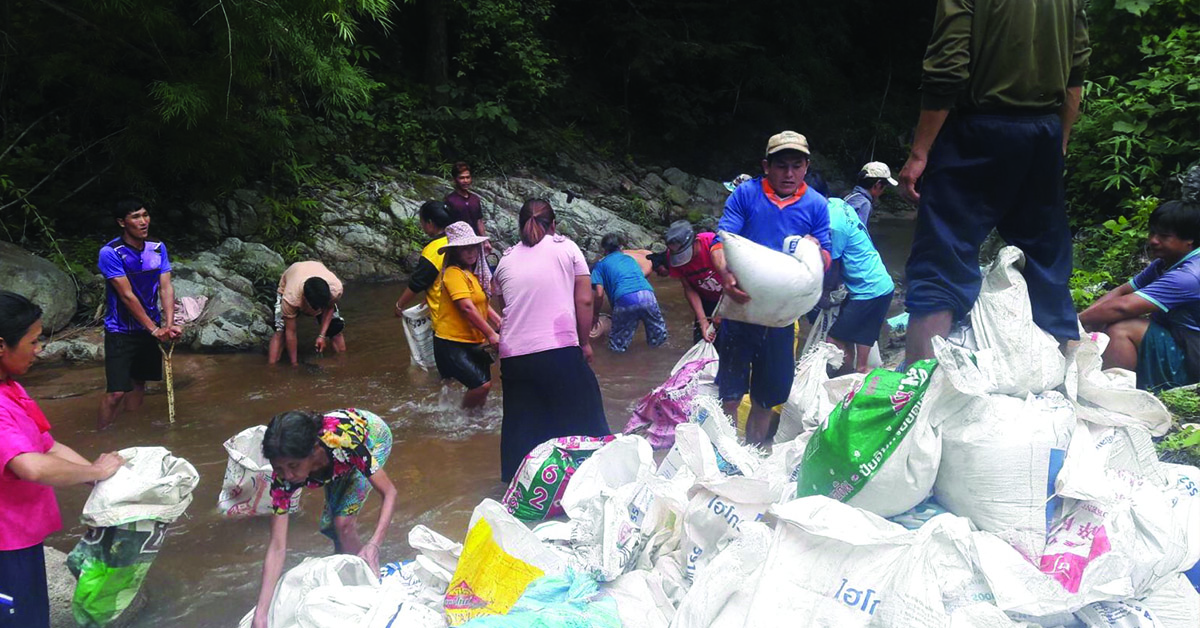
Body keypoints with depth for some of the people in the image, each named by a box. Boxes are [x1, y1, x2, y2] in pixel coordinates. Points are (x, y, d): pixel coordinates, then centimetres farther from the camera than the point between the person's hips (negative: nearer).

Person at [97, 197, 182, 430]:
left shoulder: (158, 248, -1)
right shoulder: (110, 253, -18)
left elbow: (166, 287, -6)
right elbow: (127, 296, -19)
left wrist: (169, 325, -20)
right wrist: (155, 329, -20)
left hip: (151, 328, 6)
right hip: (120, 331, -5)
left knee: (139, 383, 16)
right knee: (116, 391, -10)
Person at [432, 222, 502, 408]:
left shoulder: (473, 274, 16)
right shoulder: (454, 273, -14)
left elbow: (483, 305, 16)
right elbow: (466, 308, -21)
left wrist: (501, 322, 0)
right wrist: (491, 334, -21)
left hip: (473, 342, 9)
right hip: (452, 342, -9)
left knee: (481, 387, 12)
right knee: (481, 384, -20)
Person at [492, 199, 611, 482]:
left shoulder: (506, 260, 16)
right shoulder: (566, 248, 7)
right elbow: (584, 301, 1)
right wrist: (584, 342, 10)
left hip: (513, 356, 3)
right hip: (559, 351, -3)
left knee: (522, 428, 13)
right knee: (580, 420, 10)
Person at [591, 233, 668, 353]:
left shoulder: (600, 265, 20)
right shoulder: (630, 259, 32)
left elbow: (599, 294, 8)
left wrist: (596, 314, 23)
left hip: (625, 299, -3)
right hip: (647, 295, 3)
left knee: (618, 346, 12)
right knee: (658, 341, 21)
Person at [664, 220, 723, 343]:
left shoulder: (713, 244, -34)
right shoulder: (673, 257, -20)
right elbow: (689, 289, -14)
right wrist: (703, 320, -22)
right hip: (706, 300, 4)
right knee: (701, 340, -1)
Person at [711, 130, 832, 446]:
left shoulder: (817, 205, 3)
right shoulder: (745, 194, -4)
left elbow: (826, 260, 4)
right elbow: (721, 241, -12)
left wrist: (816, 251, -21)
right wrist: (726, 274, -33)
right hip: (740, 305, -2)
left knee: (767, 396, 15)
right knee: (730, 393, 4)